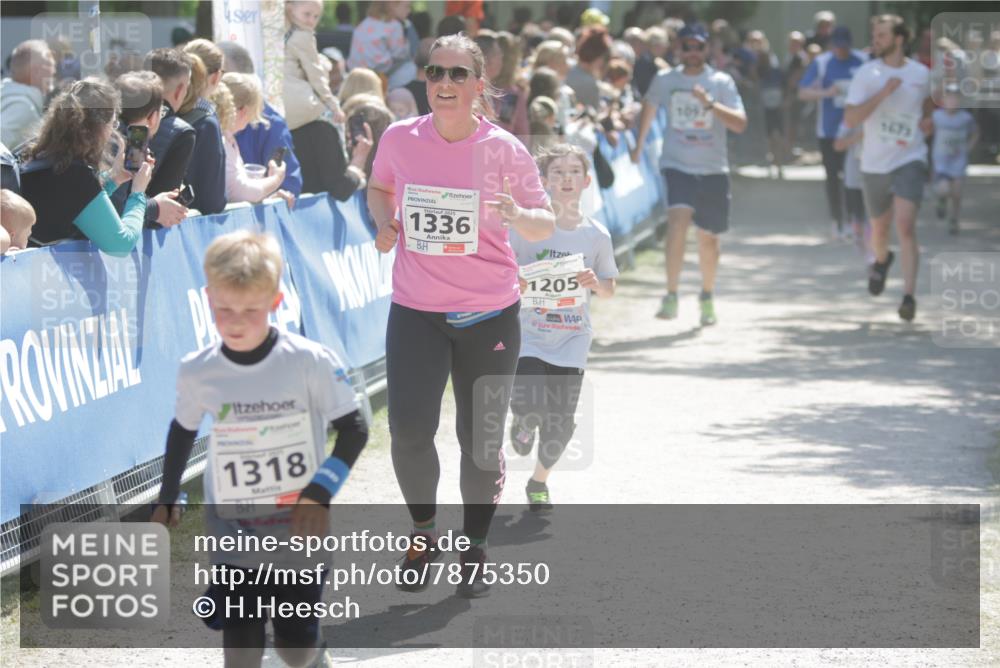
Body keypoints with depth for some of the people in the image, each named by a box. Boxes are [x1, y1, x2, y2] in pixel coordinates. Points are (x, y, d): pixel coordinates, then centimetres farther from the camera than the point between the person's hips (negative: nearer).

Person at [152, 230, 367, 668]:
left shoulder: (311, 362, -16)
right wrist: (167, 497, 17)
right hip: (233, 536, 1)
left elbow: (354, 429, -9)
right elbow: (183, 431, 13)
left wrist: (322, 491, -18)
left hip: (300, 533, -1)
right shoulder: (196, 372, -7)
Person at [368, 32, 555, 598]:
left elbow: (547, 225, -1)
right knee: (409, 430, -14)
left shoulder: (503, 150, -7)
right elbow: (379, 187, 19)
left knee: (481, 440, 5)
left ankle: (476, 551, 26)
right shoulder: (400, 139, -2)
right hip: (415, 312, 1)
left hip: (490, 316, -1)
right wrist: (385, 221, -2)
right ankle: (424, 531, 13)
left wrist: (517, 216, -23)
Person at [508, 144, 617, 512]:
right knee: (529, 407, -19)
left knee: (560, 422, 1)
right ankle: (523, 422, 21)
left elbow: (610, 289, 12)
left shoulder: (596, 235, 2)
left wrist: (596, 284, -10)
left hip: (571, 341, 2)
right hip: (528, 334, -2)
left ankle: (539, 481, 28)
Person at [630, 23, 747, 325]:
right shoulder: (664, 81, 2)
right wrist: (639, 145, 29)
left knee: (708, 237, 10)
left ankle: (707, 297, 33)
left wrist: (711, 104, -26)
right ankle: (671, 296, -26)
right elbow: (648, 109, 23)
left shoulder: (721, 82, -2)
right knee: (678, 219, -25)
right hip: (677, 165, -1)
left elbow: (740, 124, -13)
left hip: (713, 170, 1)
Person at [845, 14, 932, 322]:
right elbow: (850, 119, -14)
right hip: (875, 164, 1)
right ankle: (882, 260, 51)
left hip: (910, 161, -1)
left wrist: (928, 121, 3)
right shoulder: (867, 74, -5)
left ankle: (909, 296, -17)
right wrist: (883, 93, -22)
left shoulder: (921, 74, 1)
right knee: (879, 229, 15)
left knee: (905, 226, -18)